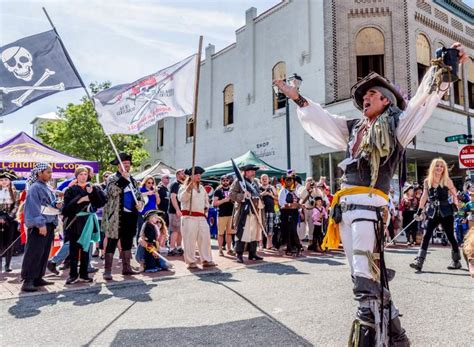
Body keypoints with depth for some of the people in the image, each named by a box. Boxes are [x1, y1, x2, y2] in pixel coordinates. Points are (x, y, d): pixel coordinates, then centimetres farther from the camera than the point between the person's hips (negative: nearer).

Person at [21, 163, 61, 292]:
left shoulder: (47, 188, 17)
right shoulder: (35, 187, -9)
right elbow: (34, 207, -17)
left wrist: (56, 205, 0)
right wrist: (40, 224, -24)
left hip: (49, 224, 9)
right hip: (39, 225, -9)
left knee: (44, 253, 10)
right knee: (33, 253, -7)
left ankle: (37, 278, 17)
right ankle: (27, 281, -3)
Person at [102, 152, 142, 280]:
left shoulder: (132, 180, 17)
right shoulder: (113, 178, -2)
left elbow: (139, 194, 23)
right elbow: (113, 192, -21)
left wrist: (139, 202, 2)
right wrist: (123, 178, -22)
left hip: (131, 215, 6)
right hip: (117, 216, -6)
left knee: (127, 242, 13)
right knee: (112, 242, -4)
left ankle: (126, 267, 22)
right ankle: (107, 271, 0)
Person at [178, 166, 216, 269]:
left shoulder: (202, 188, 20)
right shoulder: (184, 187, -1)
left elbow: (206, 199, 31)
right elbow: (181, 198, -20)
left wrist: (206, 207, 13)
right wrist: (188, 189, -31)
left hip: (202, 217, 6)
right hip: (189, 216, -6)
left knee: (205, 238, 3)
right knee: (190, 240, -4)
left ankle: (206, 260, 10)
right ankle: (191, 261, 5)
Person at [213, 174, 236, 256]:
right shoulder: (218, 190, -1)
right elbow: (214, 203, -8)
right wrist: (224, 200, -16)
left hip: (231, 214, 4)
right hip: (221, 214, -4)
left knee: (229, 232, 10)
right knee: (220, 233, 0)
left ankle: (229, 249, 18)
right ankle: (220, 250, 9)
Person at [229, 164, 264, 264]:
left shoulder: (255, 182, 19)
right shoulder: (238, 181, -3)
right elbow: (232, 194, -9)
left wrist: (260, 205, 14)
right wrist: (243, 196, -19)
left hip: (256, 211, 7)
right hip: (244, 211, -7)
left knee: (255, 233, 9)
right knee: (242, 233, -10)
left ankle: (252, 253, 19)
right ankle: (239, 255, -3)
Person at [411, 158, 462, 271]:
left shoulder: (447, 181, -3)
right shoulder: (427, 181, 4)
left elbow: (454, 194, 2)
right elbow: (424, 197, 9)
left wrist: (455, 206, -12)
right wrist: (419, 211, 6)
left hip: (446, 213, -2)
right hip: (433, 213, 2)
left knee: (450, 236, 7)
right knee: (426, 236, -5)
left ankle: (456, 261, 25)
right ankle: (419, 262, -8)